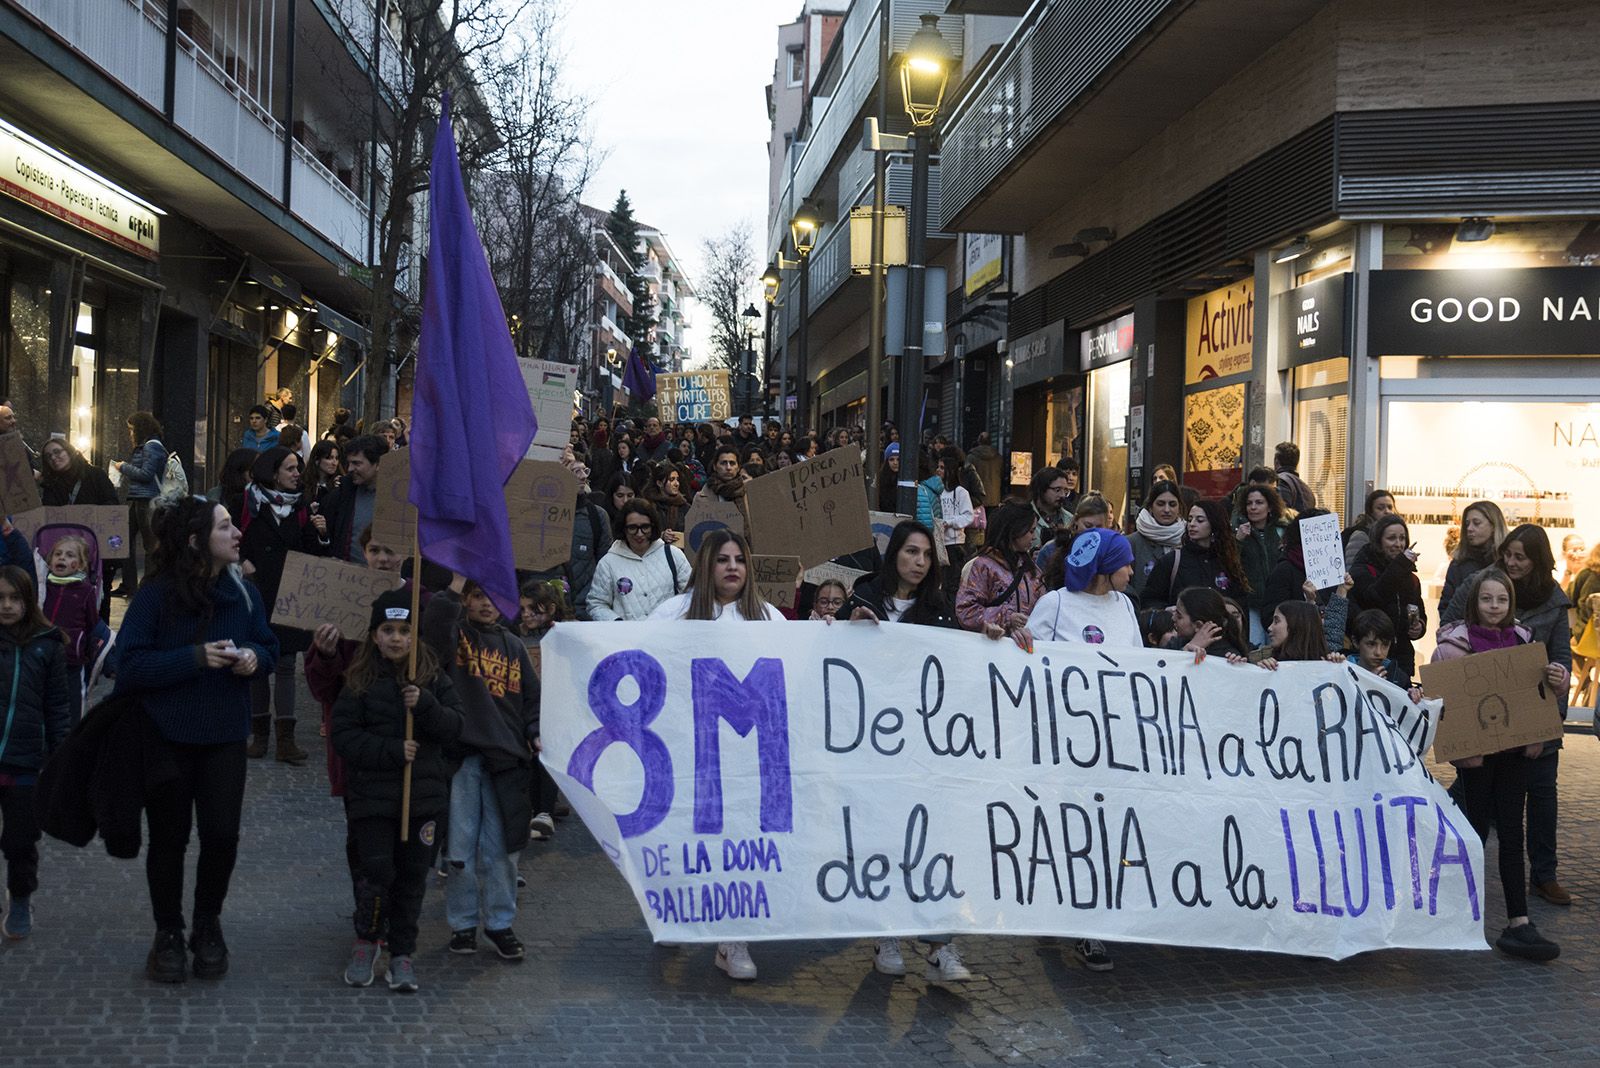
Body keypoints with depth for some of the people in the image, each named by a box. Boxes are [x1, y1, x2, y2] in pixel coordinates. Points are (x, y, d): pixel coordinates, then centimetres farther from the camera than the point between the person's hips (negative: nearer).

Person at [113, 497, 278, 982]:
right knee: (169, 838, 8)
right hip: (165, 737, -3)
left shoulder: (242, 591, -1)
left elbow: (269, 647, 10)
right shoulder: (156, 596, -14)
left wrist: (254, 658, -13)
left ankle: (207, 924, 26)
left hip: (224, 737, 3)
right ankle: (168, 934, 26)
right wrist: (196, 657, -26)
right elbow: (129, 665, -18)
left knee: (222, 835, 2)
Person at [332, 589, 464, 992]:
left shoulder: (434, 678, 5)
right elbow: (343, 736, -4)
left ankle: (401, 953, 20)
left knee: (412, 878, 7)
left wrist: (426, 705, -18)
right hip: (372, 795, -2)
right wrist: (392, 751, -15)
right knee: (376, 873, -6)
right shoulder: (359, 681, -1)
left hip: (425, 795, 2)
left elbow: (454, 727, 0)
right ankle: (366, 941, 18)